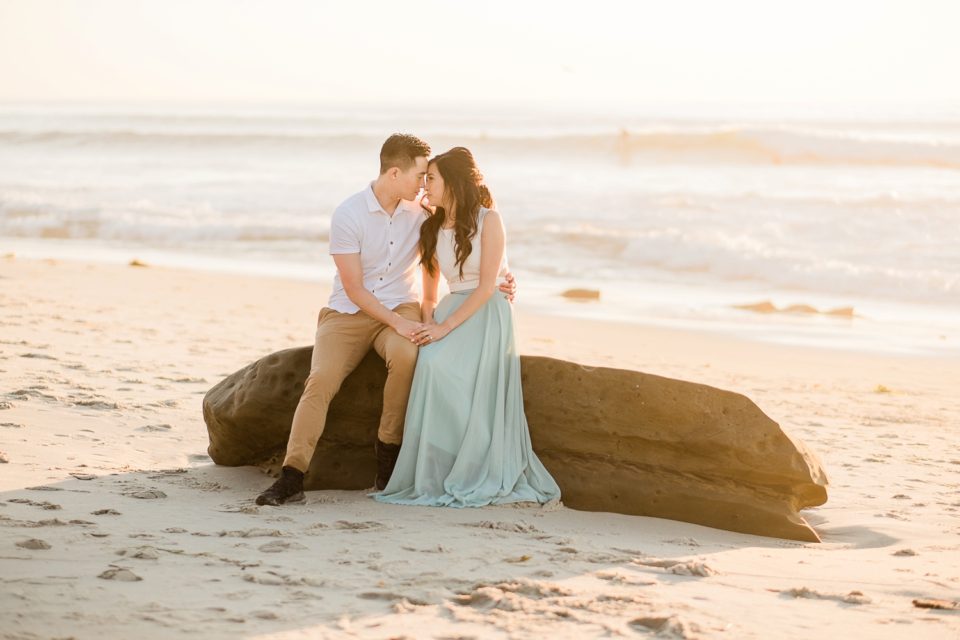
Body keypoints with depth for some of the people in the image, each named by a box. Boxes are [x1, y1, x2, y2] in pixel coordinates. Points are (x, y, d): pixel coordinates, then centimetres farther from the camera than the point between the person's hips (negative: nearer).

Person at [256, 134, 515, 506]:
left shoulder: (421, 212, 0)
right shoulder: (348, 215, -11)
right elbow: (354, 289, -11)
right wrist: (395, 322, -20)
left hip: (400, 308, 2)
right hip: (347, 312, -1)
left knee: (405, 355, -34)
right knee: (321, 378, -26)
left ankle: (388, 449, -17)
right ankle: (291, 478, -29)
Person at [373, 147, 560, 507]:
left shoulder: (488, 220, -7)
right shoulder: (431, 230, 12)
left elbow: (487, 286, -13)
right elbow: (429, 294, 18)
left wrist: (446, 327, -18)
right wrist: (429, 322, -4)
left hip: (488, 313, -5)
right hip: (452, 309, 5)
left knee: (439, 367, -28)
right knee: (431, 365, -26)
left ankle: (472, 480, -16)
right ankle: (435, 476, -19)